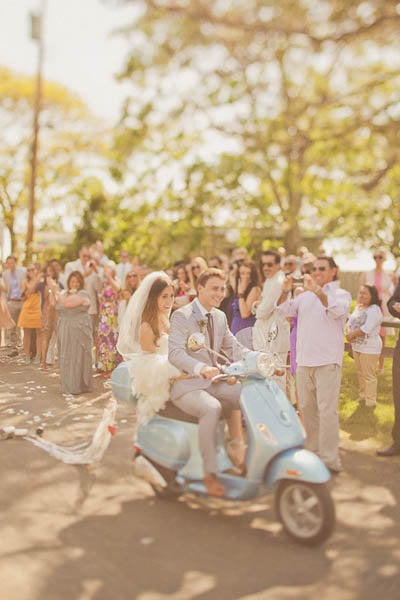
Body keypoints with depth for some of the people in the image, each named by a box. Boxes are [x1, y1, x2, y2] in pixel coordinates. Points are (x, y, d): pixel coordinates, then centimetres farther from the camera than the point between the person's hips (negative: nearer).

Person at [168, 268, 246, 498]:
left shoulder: (220, 317, 12)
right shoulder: (182, 316, -11)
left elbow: (234, 347, 13)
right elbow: (175, 352, -24)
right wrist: (201, 368, -41)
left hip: (213, 382, 7)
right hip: (187, 385, -7)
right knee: (212, 408, -34)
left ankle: (238, 449, 5)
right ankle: (210, 474, -24)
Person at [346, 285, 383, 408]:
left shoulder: (374, 310, -18)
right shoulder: (358, 307, 10)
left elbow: (366, 329, -26)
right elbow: (350, 323, 8)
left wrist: (352, 334, -16)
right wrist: (349, 333, -13)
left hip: (369, 348, -9)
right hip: (357, 346, 9)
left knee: (369, 375, -3)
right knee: (360, 373, 18)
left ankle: (370, 401, 4)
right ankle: (363, 395, 31)